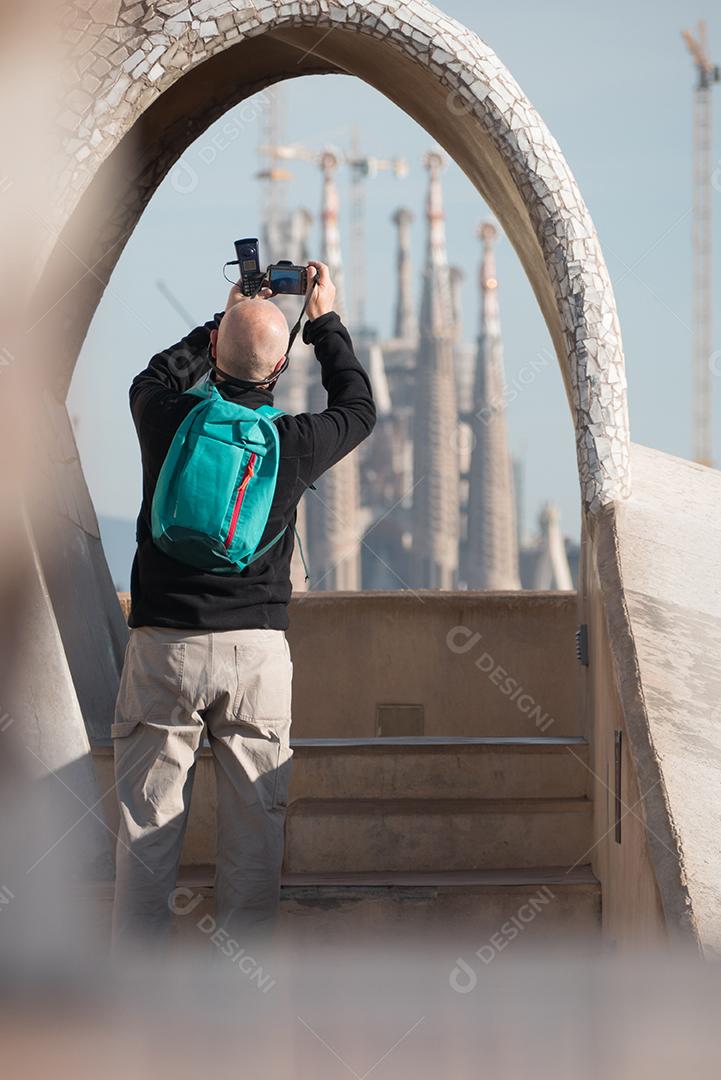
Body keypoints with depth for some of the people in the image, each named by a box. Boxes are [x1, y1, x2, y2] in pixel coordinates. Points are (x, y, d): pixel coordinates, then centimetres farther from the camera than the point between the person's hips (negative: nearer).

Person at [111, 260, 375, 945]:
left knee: (147, 831, 2)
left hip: (163, 646, 0)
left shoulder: (167, 421, -4)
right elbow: (358, 408, 18)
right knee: (254, 831, 5)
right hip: (257, 650, 0)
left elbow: (154, 379, 23)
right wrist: (324, 323, 29)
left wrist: (226, 320, 30)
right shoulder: (294, 442, -5)